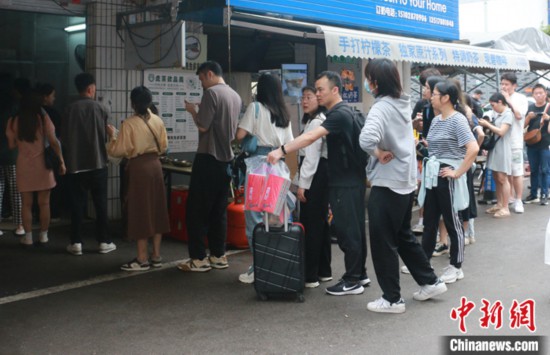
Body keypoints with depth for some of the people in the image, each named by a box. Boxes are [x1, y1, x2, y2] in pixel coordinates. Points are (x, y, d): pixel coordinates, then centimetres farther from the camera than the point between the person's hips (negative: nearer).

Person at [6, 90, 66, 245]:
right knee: (44, 203, 7)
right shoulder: (43, 119, -4)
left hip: (24, 166, 1)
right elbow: (54, 142, -8)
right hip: (42, 165, -1)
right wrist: (61, 161, -3)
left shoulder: (14, 121, 1)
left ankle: (28, 236, 8)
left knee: (26, 204, 6)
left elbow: (11, 145, 5)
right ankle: (43, 235, 11)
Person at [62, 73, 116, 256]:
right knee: (100, 204, 6)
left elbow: (63, 138, 3)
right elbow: (108, 136, 0)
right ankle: (104, 242, 10)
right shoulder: (101, 109, -5)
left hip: (75, 164, 1)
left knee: (77, 204, 6)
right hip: (98, 163, -1)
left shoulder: (69, 110, -3)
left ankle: (76, 243, 7)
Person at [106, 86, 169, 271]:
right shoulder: (158, 121, 3)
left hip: (138, 168, -6)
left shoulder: (129, 123, -13)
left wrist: (112, 136, 5)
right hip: (155, 165, 6)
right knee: (156, 209, 11)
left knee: (140, 210, 0)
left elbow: (119, 151, -11)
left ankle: (142, 259, 5)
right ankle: (156, 255, 17)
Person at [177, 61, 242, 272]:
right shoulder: (235, 96, 12)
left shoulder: (211, 93, -12)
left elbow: (202, 126, -17)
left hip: (209, 158, -8)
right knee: (219, 210, 12)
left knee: (196, 210, -1)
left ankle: (199, 259, 0)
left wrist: (192, 111, 1)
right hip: (226, 159, 8)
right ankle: (218, 256, 15)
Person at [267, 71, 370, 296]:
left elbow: (311, 137, -31)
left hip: (347, 182, -10)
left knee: (347, 229, -4)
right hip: (348, 180, 10)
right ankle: (360, 274, 24)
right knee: (353, 228, 15)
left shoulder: (340, 114, -17)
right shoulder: (339, 113, 15)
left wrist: (282, 151, -36)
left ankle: (352, 281, 3)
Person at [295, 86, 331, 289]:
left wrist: (302, 184, -19)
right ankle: (324, 271, 22)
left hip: (315, 176, -11)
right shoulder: (317, 120, 19)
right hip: (321, 174, 11)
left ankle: (310, 275, -3)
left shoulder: (315, 122, -15)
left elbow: (311, 156, -20)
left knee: (309, 225, -7)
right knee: (321, 223, 14)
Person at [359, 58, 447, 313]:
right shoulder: (403, 103, 8)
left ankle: (392, 299, 12)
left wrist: (378, 153, -19)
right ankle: (430, 282, 30)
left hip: (387, 184, -9)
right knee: (403, 236, 23)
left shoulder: (381, 107, -19)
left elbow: (366, 139, -37)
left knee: (383, 243, 3)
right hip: (406, 181, 9)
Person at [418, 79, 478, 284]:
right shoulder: (436, 120, 10)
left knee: (452, 222, 4)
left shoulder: (457, 120, -14)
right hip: (432, 176, 8)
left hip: (447, 177, -8)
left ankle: (456, 267, 16)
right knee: (429, 221, 13)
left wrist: (458, 172, -21)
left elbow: (473, 148, -25)